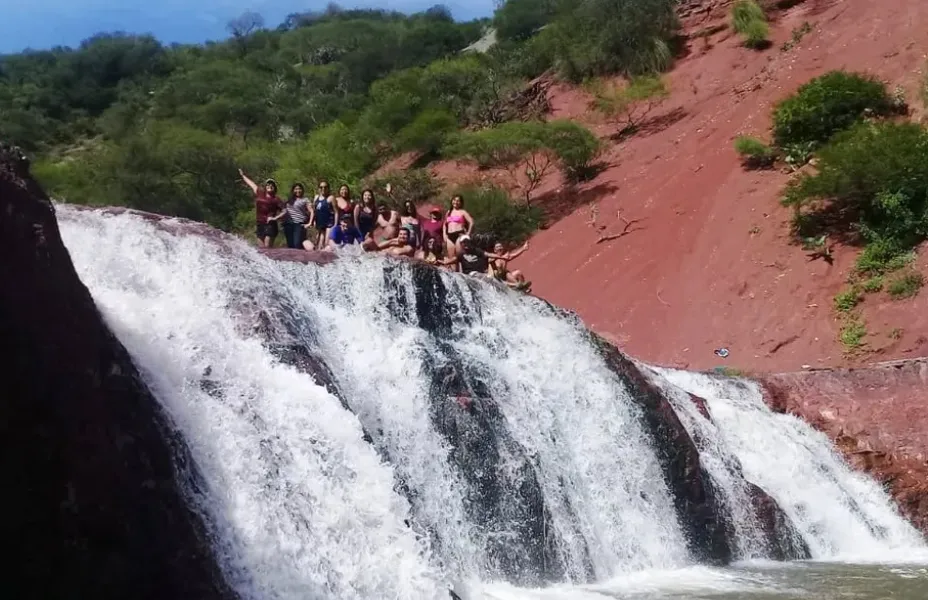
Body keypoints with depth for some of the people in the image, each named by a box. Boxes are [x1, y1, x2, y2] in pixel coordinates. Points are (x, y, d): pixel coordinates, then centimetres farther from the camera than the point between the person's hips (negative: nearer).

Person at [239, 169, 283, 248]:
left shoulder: (276, 200, 1)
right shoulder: (259, 194, 14)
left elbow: (285, 211, -3)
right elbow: (251, 184, 27)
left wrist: (275, 218, -14)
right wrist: (243, 175, 40)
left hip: (270, 225, -5)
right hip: (259, 224, 5)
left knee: (268, 247, -12)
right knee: (261, 247, 3)